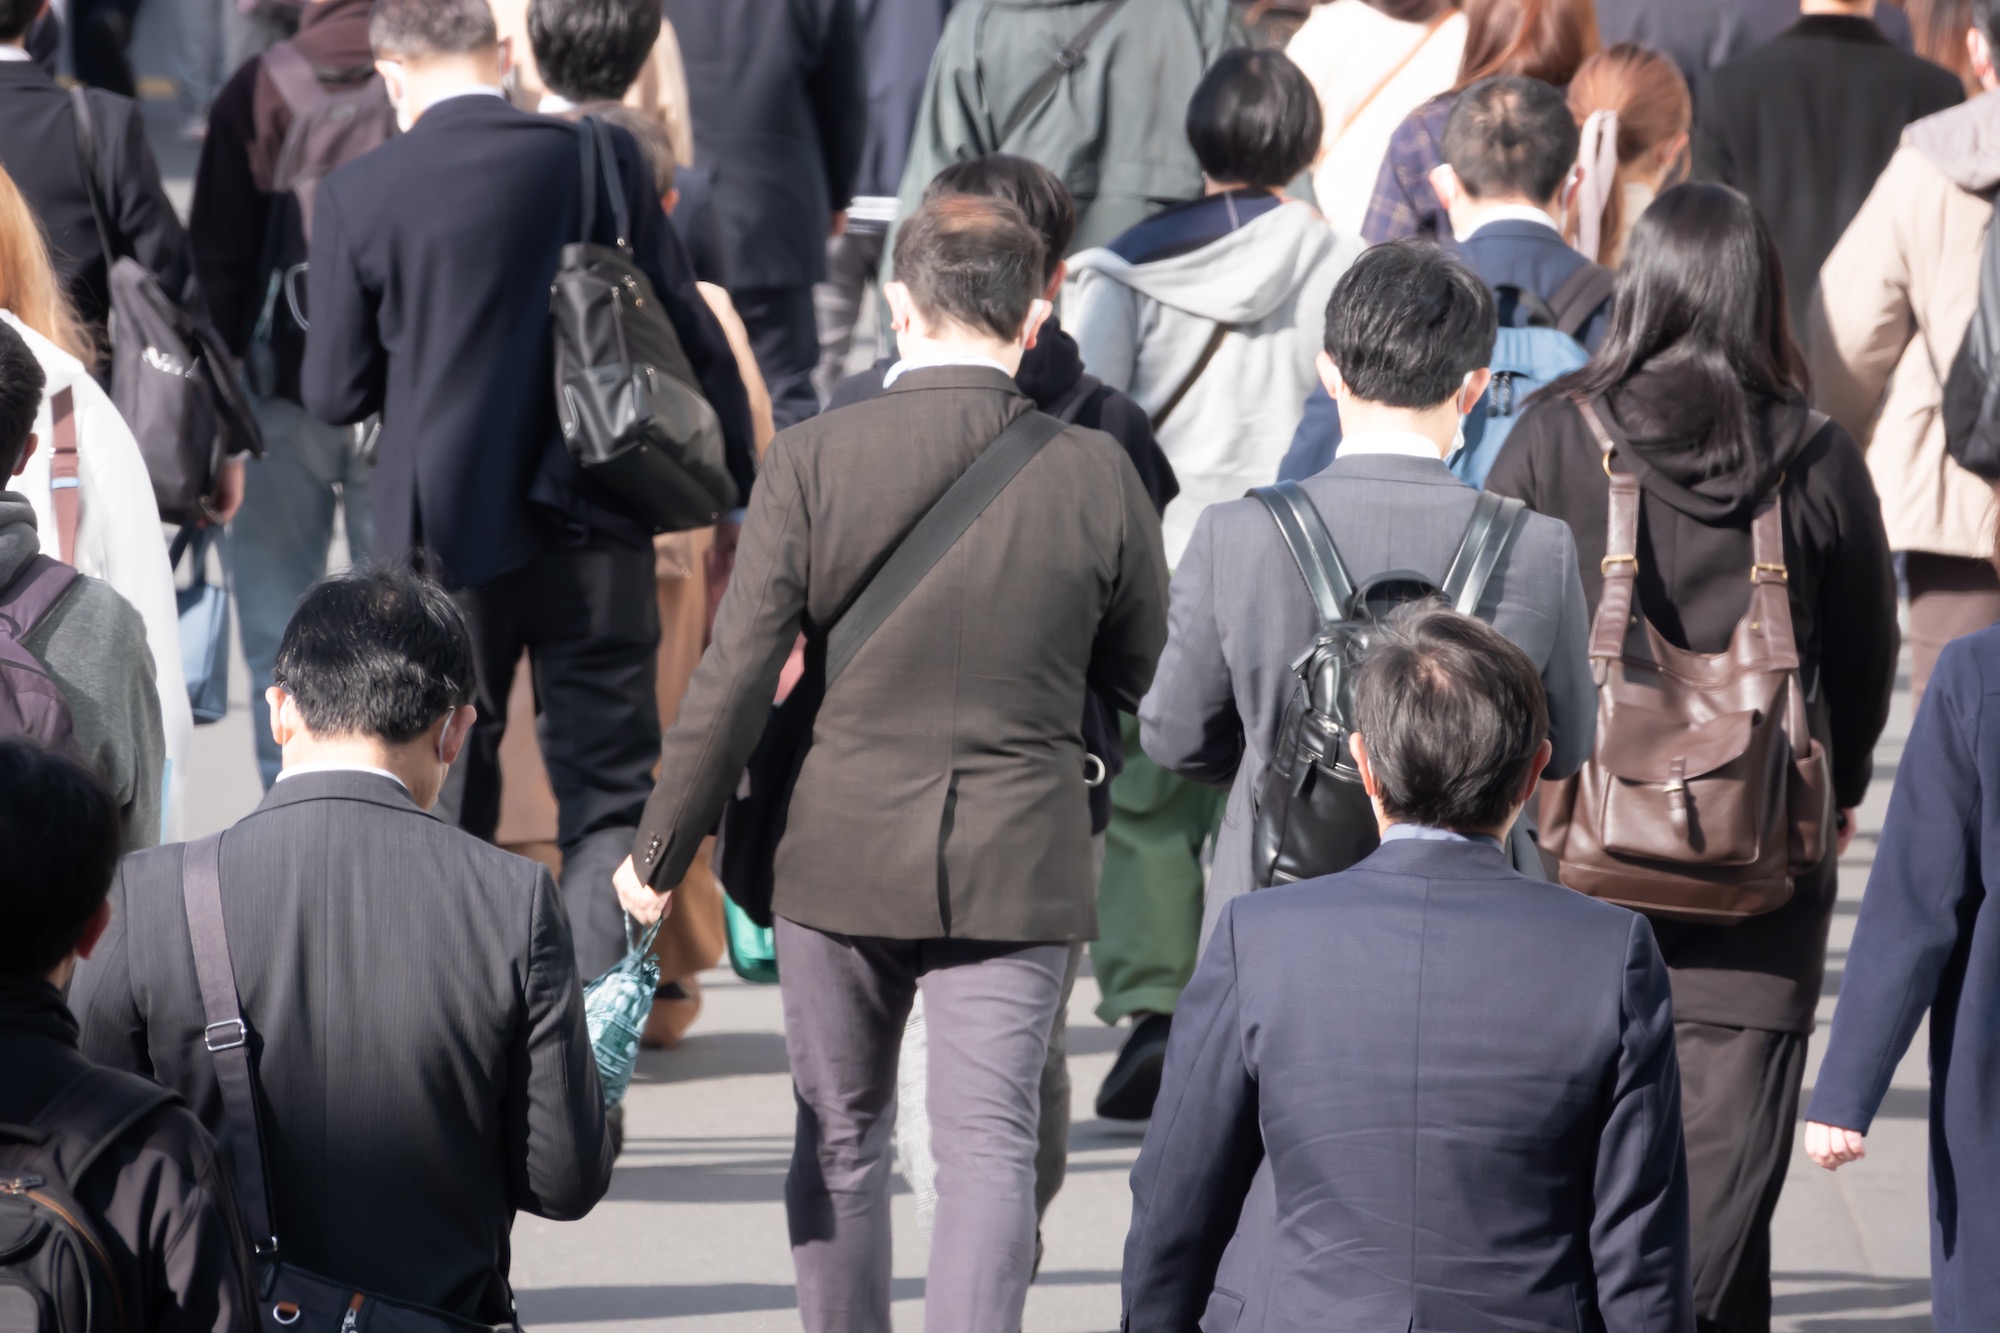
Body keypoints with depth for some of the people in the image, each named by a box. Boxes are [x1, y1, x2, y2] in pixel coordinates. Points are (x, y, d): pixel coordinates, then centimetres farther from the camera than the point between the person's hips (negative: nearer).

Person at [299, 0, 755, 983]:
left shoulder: (358, 196, -8)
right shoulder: (605, 159, -5)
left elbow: (333, 393, -2)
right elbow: (690, 339, -2)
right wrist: (744, 486, 9)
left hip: (445, 532, 0)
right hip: (593, 531, 1)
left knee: (445, 799, 13)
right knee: (608, 790, 7)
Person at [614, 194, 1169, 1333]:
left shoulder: (812, 459, -11)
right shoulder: (1096, 474, -8)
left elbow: (737, 681, -8)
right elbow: (1148, 679, 6)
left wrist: (663, 849, 3)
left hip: (844, 852, 1)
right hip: (1017, 856, 0)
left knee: (842, 1139, 17)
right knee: (990, 1144, -1)